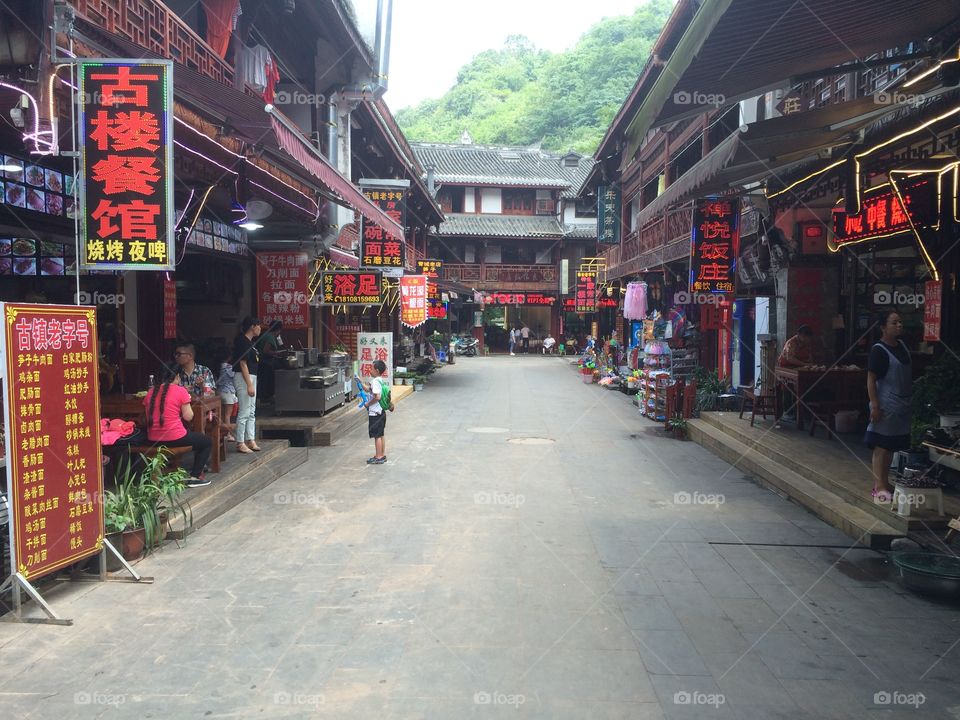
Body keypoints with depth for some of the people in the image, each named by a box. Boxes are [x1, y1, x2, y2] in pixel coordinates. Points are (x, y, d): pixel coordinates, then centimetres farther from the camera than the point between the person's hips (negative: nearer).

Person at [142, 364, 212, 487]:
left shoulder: (151, 392, 6)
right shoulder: (180, 390, -9)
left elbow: (150, 415, 14)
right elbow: (188, 417, -8)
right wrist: (186, 402, 8)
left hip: (153, 440, 7)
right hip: (175, 438, -6)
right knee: (207, 442, 17)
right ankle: (195, 477, 9)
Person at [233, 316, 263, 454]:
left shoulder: (250, 342, 14)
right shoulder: (243, 342, -15)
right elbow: (243, 364, -19)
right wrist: (249, 385, -22)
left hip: (251, 377, 10)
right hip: (244, 378, -10)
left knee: (251, 412, 13)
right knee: (244, 413, -6)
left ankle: (250, 440, 19)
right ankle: (240, 443, 0)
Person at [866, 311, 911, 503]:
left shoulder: (902, 345, 9)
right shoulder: (878, 350, -14)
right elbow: (871, 380, -15)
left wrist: (910, 399, 17)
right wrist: (875, 405, -20)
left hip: (902, 406, 8)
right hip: (886, 406, -8)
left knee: (891, 447, 12)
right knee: (881, 447, -3)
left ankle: (883, 484, 21)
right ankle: (879, 487, 2)